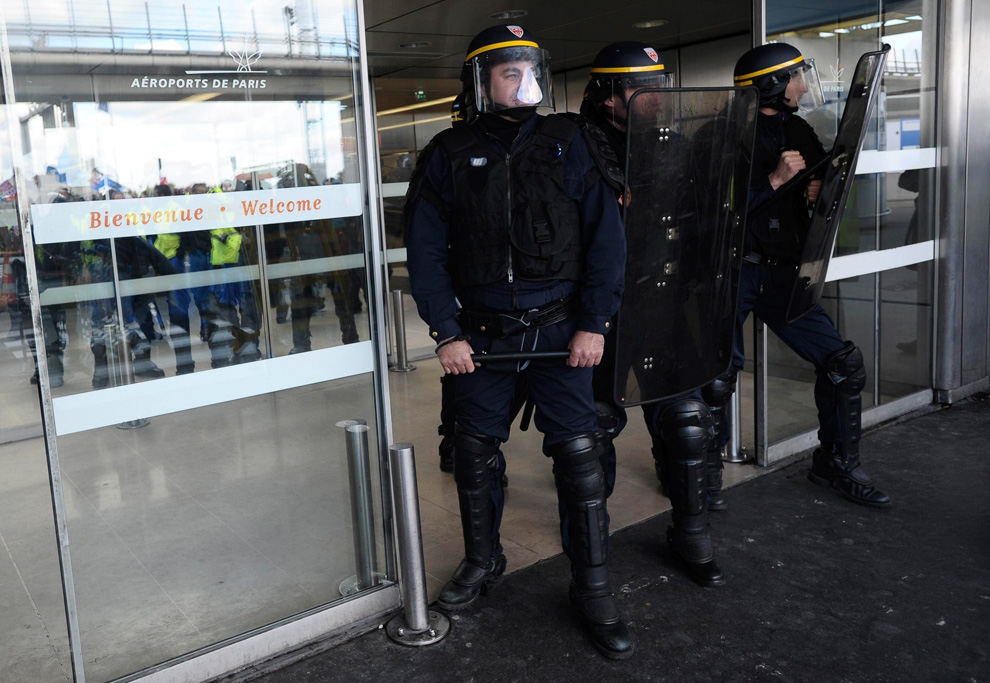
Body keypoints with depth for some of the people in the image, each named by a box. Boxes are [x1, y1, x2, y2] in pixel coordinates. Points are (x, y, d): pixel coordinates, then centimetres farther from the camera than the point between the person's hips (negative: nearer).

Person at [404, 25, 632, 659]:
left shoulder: (568, 144, 2)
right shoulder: (448, 154, 3)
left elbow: (605, 234, 0)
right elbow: (425, 250, 3)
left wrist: (594, 323, -7)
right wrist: (447, 333, -3)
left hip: (560, 329, -1)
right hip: (482, 334, 1)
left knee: (580, 453, -1)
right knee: (476, 453, 12)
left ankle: (594, 587, 15)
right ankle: (482, 561, 36)